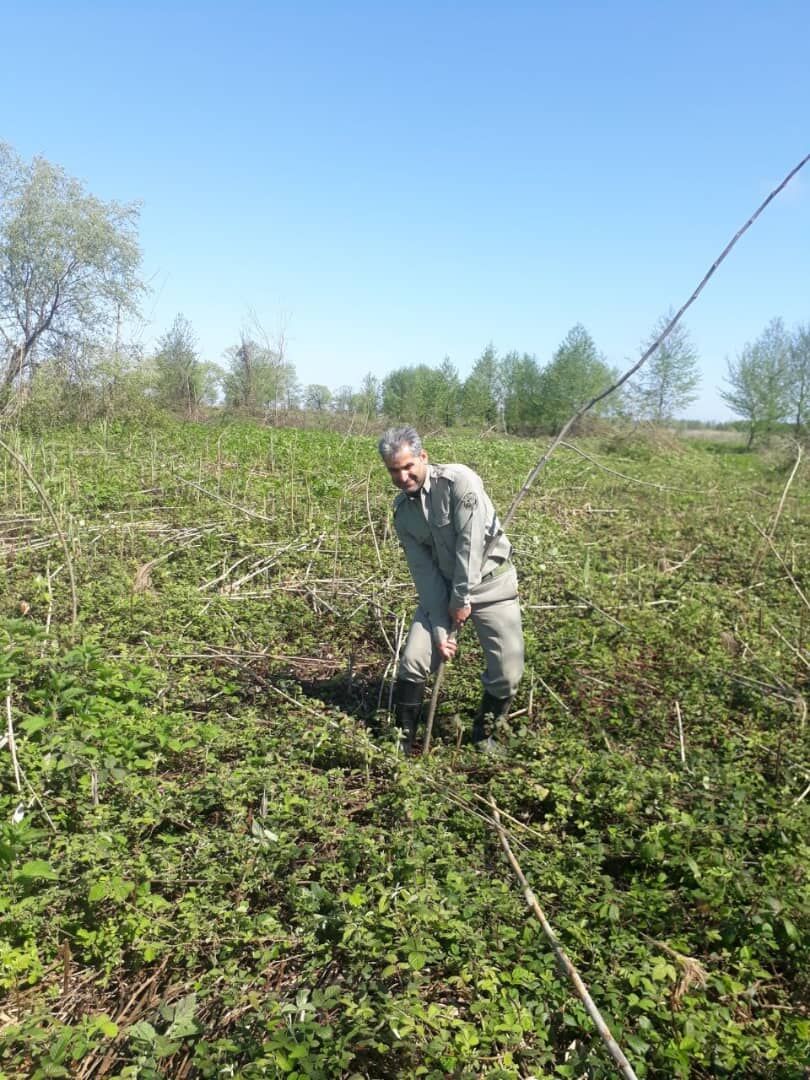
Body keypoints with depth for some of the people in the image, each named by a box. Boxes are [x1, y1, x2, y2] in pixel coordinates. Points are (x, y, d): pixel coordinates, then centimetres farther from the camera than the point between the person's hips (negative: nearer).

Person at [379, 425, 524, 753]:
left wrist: (463, 598, -16)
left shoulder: (459, 480, -20)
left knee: (507, 673, -4)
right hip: (441, 588, 4)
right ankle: (403, 742, 13)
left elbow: (471, 542, -22)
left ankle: (484, 737, 22)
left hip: (490, 583, -4)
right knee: (413, 661, -5)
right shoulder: (402, 512, -3)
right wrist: (440, 629, -12)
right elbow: (424, 571, -5)